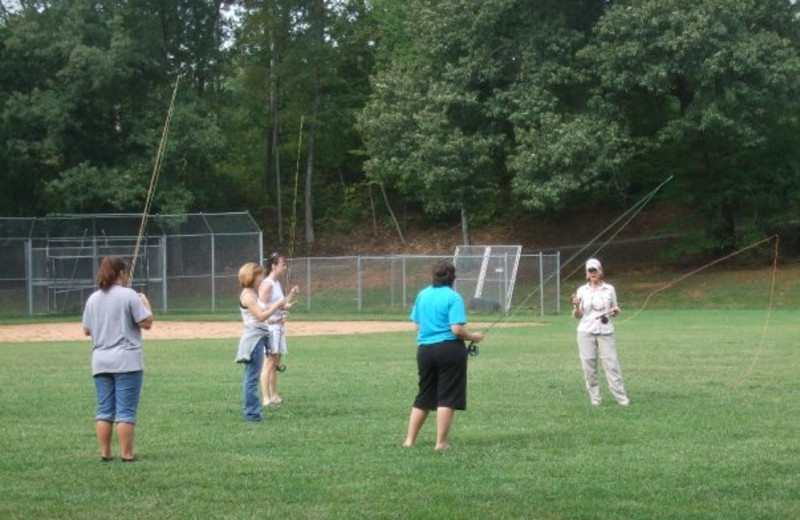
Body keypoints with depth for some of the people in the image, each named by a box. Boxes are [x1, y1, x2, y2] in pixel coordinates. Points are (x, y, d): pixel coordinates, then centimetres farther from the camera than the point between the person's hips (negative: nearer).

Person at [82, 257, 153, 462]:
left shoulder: (93, 298, 8)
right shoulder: (129, 295, -9)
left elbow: (87, 330, 13)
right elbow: (146, 323, -9)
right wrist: (146, 303, 7)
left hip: (100, 362, 5)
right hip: (127, 361, -5)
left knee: (104, 411, 9)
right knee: (126, 412, -2)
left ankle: (105, 453, 10)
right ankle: (127, 454, -1)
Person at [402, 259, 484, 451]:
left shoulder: (422, 295, 8)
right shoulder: (453, 297, -10)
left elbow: (417, 325, 13)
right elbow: (457, 329, -16)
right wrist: (473, 337, 0)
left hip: (424, 349, 6)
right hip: (449, 349, -6)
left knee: (423, 398, 16)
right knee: (447, 398, 2)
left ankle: (410, 439, 16)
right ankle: (441, 442, 2)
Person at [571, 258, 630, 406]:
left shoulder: (609, 289, 7)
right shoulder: (582, 291, 5)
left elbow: (616, 310, 15)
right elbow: (577, 316, 5)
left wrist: (615, 310, -8)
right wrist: (576, 306, -15)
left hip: (605, 331, 0)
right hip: (586, 332, 1)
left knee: (611, 363, -6)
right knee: (588, 365, -1)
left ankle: (621, 397, -5)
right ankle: (595, 397, 7)